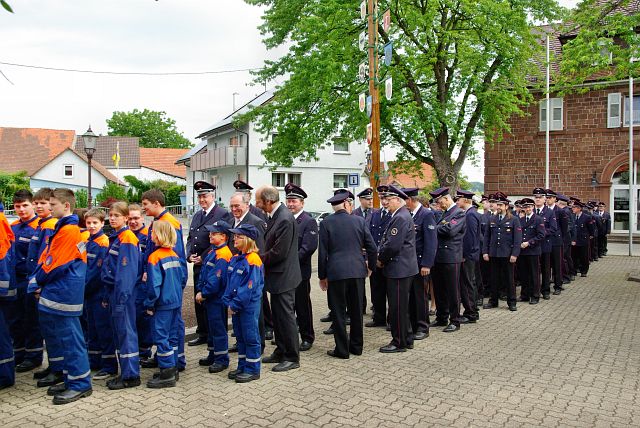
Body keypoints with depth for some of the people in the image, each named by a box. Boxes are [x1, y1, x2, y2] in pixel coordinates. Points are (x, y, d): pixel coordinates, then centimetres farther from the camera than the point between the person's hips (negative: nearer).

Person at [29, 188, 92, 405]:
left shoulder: (68, 231, -15)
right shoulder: (60, 229, 15)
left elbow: (55, 264, -16)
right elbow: (45, 258, 13)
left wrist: (38, 280, 0)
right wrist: (37, 283, 1)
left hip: (63, 295, -10)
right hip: (53, 294, 10)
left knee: (70, 338, -3)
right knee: (53, 333, 17)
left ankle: (80, 384, 6)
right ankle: (61, 371, 30)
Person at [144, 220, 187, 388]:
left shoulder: (154, 257, -16)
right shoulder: (175, 255, 6)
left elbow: (154, 284, -18)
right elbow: (183, 277, 11)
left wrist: (149, 304, -9)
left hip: (162, 304, -7)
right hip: (176, 302, 8)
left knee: (161, 337, 1)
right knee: (172, 335, 15)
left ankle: (167, 374, 5)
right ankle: (173, 369, 24)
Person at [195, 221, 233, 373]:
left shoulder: (222, 255, -19)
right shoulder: (212, 252, 11)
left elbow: (215, 280, -23)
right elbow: (203, 273, 14)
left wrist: (203, 294, -16)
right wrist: (200, 290, 4)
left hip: (217, 299, -10)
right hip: (209, 298, 10)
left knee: (218, 328, -1)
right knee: (212, 326, 19)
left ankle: (222, 359, 10)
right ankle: (213, 355, 32)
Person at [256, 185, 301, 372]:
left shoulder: (285, 219, -22)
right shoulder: (274, 216, 8)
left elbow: (279, 252, -22)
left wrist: (259, 258, -10)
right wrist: (260, 254, 2)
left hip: (283, 276, -10)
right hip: (277, 276, 10)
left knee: (286, 317, 0)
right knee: (278, 317, 18)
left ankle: (292, 358, 12)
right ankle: (281, 352, 32)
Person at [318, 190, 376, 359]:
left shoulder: (326, 223, -4)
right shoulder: (359, 220, 1)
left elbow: (322, 252, -3)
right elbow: (372, 248, 2)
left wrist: (322, 276, 5)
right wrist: (370, 266, 18)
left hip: (336, 272, -2)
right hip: (357, 270, 3)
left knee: (338, 312, 6)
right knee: (356, 310, 14)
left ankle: (342, 349, 12)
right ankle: (356, 346, 25)